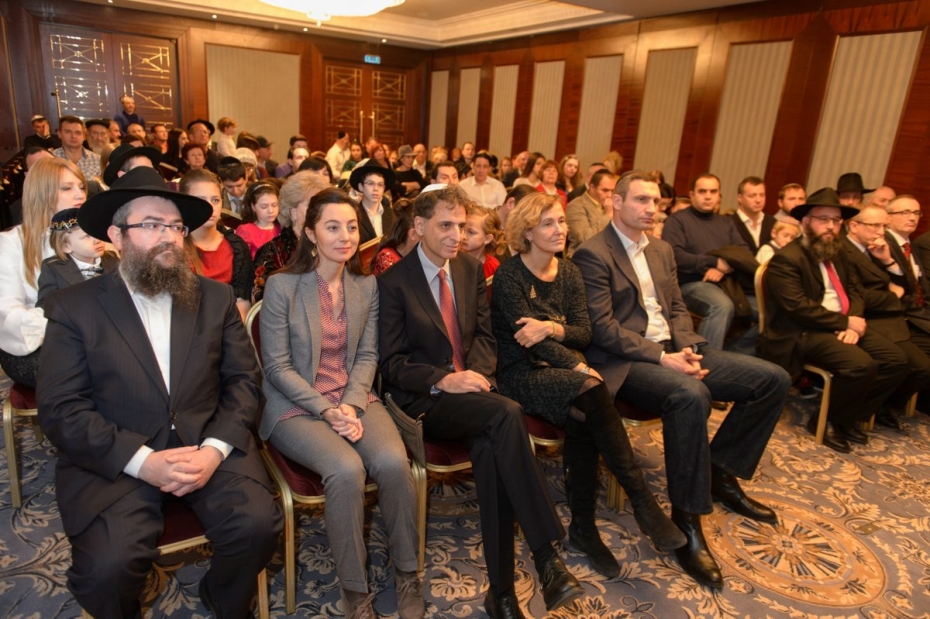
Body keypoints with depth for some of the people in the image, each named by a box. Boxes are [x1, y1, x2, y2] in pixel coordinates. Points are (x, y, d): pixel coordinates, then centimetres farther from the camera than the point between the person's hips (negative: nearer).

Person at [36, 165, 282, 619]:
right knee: (108, 567, -22)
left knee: (258, 526, -20)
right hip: (115, 460, -1)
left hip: (208, 449, 2)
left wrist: (214, 449, -12)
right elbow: (60, 409, -5)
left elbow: (243, 380, 4)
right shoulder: (73, 308, 2)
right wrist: (142, 461, -16)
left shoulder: (216, 299, 8)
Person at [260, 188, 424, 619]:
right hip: (296, 406, -3)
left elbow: (367, 356, 5)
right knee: (347, 469, -31)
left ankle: (406, 571, 1)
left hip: (355, 399, 4)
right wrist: (325, 409, -17)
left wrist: (351, 404, -12)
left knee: (393, 461, -25)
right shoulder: (282, 285, -8)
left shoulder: (367, 286, 5)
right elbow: (277, 366, -8)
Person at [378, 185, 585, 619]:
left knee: (490, 448, -30)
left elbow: (484, 335, 14)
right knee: (507, 412, -33)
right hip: (425, 402, -4)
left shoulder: (471, 269, 10)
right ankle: (546, 559, -28)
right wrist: (443, 380, -21)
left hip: (471, 388, 4)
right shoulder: (394, 282, -5)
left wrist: (477, 373, -7)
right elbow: (390, 364, -6)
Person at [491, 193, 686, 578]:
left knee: (582, 419, -28)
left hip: (560, 369, 5)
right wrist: (578, 367, -22)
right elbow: (526, 335, -15)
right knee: (591, 391, -32)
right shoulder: (509, 274, -7)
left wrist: (552, 329, -19)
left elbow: (584, 332, 3)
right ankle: (642, 500, -23)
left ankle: (583, 527, -16)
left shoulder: (568, 273, 10)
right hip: (521, 372, -5)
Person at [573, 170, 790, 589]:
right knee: (691, 394, -38)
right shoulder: (592, 254, -9)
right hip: (625, 361, -8)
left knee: (773, 379, 0)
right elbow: (601, 328, -16)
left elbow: (677, 308, 18)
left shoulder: (662, 249, 18)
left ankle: (720, 474, 13)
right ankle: (686, 520, -22)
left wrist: (686, 348, -3)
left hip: (671, 350, 9)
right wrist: (661, 357, -20)